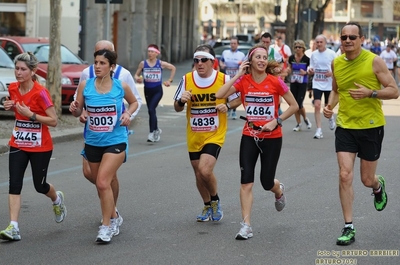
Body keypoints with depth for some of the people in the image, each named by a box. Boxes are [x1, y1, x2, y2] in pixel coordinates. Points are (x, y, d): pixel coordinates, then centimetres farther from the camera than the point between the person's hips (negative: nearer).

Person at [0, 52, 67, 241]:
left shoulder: (41, 93, -19)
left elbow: (53, 121, -18)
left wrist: (31, 114, -27)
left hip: (40, 147, -5)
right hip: (18, 145, 5)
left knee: (40, 185, 9)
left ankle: (57, 199, 44)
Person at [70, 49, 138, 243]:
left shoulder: (121, 86, -6)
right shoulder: (85, 85, -3)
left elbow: (134, 102, 13)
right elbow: (78, 112, 4)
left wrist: (128, 113, -6)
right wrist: (74, 109, -18)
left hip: (115, 142, -3)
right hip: (92, 142, 4)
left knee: (103, 183, -17)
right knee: (100, 185, 14)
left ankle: (106, 227, -8)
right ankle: (113, 218, 35)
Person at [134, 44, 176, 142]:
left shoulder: (161, 63, -4)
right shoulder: (143, 63, -2)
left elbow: (173, 68, 10)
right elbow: (136, 74, 3)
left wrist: (170, 80, 6)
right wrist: (137, 78, -20)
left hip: (157, 90, -3)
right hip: (147, 90, 3)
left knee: (151, 109, -19)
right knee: (151, 111, 13)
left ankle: (152, 133, -17)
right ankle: (156, 130, 36)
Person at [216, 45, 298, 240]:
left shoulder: (275, 82, -10)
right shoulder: (243, 81, -5)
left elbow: (294, 106, -1)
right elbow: (219, 95, -18)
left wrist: (277, 121, -12)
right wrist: (238, 75, -16)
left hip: (272, 138, -1)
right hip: (249, 136, 1)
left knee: (267, 182, 5)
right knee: (246, 182, -7)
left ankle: (279, 191, 43)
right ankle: (246, 225, -2)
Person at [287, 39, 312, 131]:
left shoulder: (306, 59, -9)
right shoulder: (291, 58, 1)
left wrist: (305, 72, -21)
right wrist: (288, 69, -8)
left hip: (303, 83, -4)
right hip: (293, 83, 4)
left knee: (299, 104, -11)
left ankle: (305, 118, 19)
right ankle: (298, 124, 18)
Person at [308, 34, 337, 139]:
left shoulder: (332, 54, -6)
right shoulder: (313, 54, 3)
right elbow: (311, 69, 11)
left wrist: (332, 73, -21)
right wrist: (310, 71, -12)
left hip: (329, 84, -1)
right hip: (317, 84, 1)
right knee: (317, 105, -13)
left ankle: (331, 118, 48)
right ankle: (319, 130, -8)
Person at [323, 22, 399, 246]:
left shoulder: (374, 61, -12)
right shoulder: (337, 63, 1)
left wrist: (370, 93, -26)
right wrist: (330, 106, -1)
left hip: (371, 126, -3)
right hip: (345, 126, 3)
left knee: (367, 180, 8)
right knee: (345, 176, -8)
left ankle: (378, 186, 47)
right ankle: (349, 228, 0)